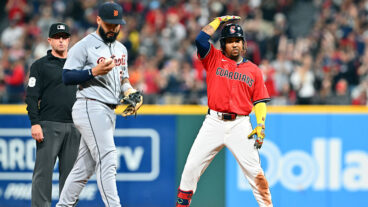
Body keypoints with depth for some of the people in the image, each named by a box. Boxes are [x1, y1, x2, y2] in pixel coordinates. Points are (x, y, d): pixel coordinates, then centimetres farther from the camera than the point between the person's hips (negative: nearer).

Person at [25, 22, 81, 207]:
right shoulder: (40, 65, 4)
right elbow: (31, 97, -2)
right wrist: (35, 123, -14)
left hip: (74, 127, 5)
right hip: (49, 126, -5)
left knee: (70, 172, 5)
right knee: (43, 171, -9)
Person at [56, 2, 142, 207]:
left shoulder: (121, 48, 19)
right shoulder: (84, 46, -5)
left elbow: (123, 76, 29)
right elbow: (67, 77, -9)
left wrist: (128, 88, 7)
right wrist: (94, 71, -20)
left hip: (110, 112, 8)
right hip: (91, 107, -8)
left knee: (85, 166, 10)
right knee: (107, 158, -17)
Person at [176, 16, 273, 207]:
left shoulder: (253, 70, 11)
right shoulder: (214, 59, 9)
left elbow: (260, 102, 10)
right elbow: (200, 39, -7)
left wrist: (260, 126, -4)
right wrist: (220, 21, 4)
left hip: (240, 125, 0)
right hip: (214, 122, 0)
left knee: (254, 171, -5)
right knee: (192, 167, -4)